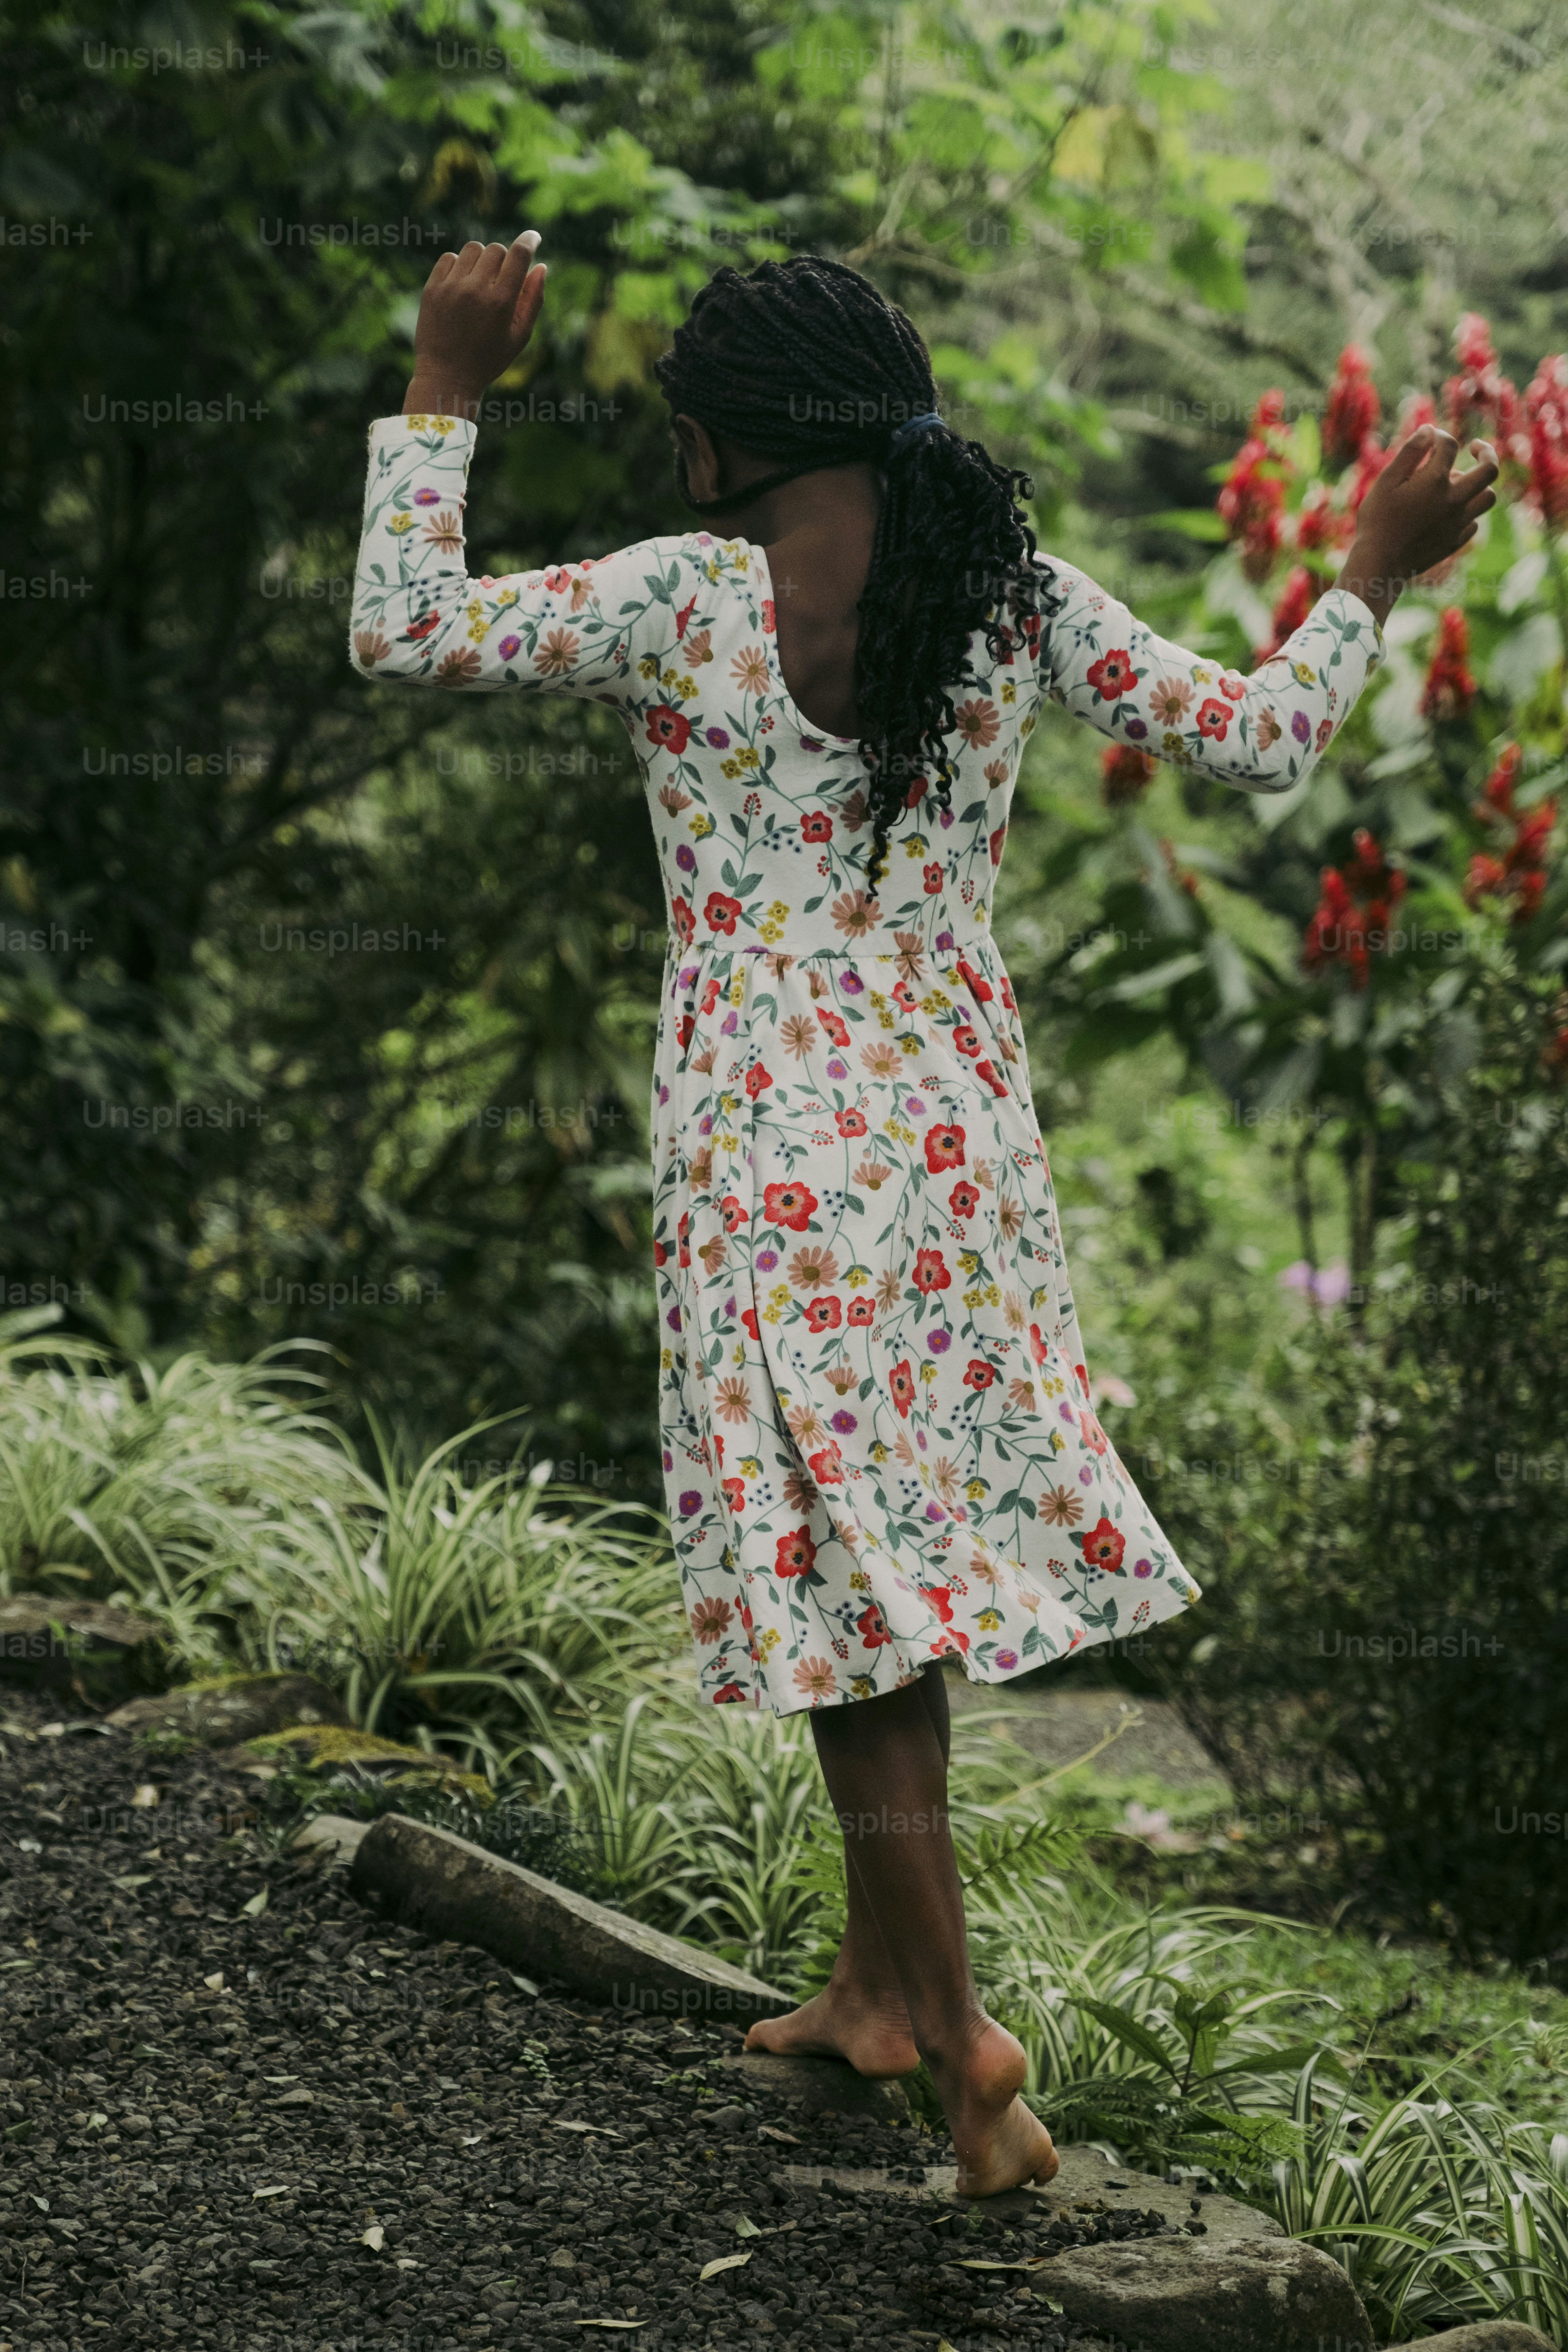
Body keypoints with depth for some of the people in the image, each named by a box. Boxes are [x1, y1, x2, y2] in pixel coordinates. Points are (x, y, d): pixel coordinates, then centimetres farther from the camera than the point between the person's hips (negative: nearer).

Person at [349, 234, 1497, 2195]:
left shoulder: (688, 603, -12)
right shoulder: (1015, 599, 1)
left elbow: (400, 632, -4)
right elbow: (1259, 741, 8)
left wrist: (443, 387, 4)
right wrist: (1373, 578, 22)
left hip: (768, 1155, -5)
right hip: (958, 1144, 5)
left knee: (838, 1584, 2)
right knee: (897, 1557, 20)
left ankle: (968, 2059, 1)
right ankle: (879, 1985, 33)